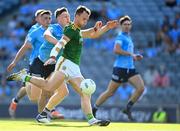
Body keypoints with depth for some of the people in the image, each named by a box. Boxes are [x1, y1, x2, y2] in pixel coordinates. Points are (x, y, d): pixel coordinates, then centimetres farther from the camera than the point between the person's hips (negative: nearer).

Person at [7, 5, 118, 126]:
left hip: (74, 68, 9)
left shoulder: (77, 31, 24)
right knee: (49, 86, -26)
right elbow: (60, 43, -22)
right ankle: (24, 77, -11)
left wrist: (107, 27, 29)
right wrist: (53, 57, -38)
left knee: (85, 93, -1)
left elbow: (93, 35, 40)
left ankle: (91, 120, -8)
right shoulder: (71, 29, -5)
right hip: (66, 63, -9)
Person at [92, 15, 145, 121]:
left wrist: (135, 57, 11)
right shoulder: (121, 37, -4)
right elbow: (116, 50, -22)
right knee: (110, 92, -1)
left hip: (130, 68, 7)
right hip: (120, 68, -7)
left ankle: (128, 109, -2)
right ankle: (94, 110, 14)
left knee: (141, 88, -12)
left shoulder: (129, 38, 21)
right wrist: (131, 54, -19)